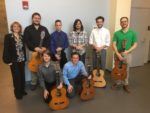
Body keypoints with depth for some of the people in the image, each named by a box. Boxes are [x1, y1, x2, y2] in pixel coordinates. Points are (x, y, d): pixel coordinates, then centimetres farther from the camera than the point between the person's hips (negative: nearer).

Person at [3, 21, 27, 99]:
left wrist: (25, 58, 6)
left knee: (22, 75, 12)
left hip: (21, 60, 5)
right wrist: (8, 60, -14)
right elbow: (6, 49, -10)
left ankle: (22, 90, 30)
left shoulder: (21, 37, 7)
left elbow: (23, 48, 10)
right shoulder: (8, 36, -7)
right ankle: (17, 93, 21)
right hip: (14, 61, -4)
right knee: (16, 77, 4)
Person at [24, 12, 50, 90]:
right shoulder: (28, 29, 1)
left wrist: (45, 47, -14)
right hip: (32, 51, -1)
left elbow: (48, 39, 3)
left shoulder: (44, 29, 8)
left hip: (43, 51, 1)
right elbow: (26, 41, -7)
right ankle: (33, 83, 21)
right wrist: (35, 48, -18)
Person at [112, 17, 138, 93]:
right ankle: (117, 83, 27)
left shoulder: (132, 33, -1)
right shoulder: (116, 33, 0)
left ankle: (125, 85, 24)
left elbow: (135, 45, -2)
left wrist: (127, 51, -15)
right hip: (118, 54, 1)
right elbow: (114, 44, -5)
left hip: (127, 54, 0)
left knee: (126, 70, 9)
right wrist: (118, 54, -17)